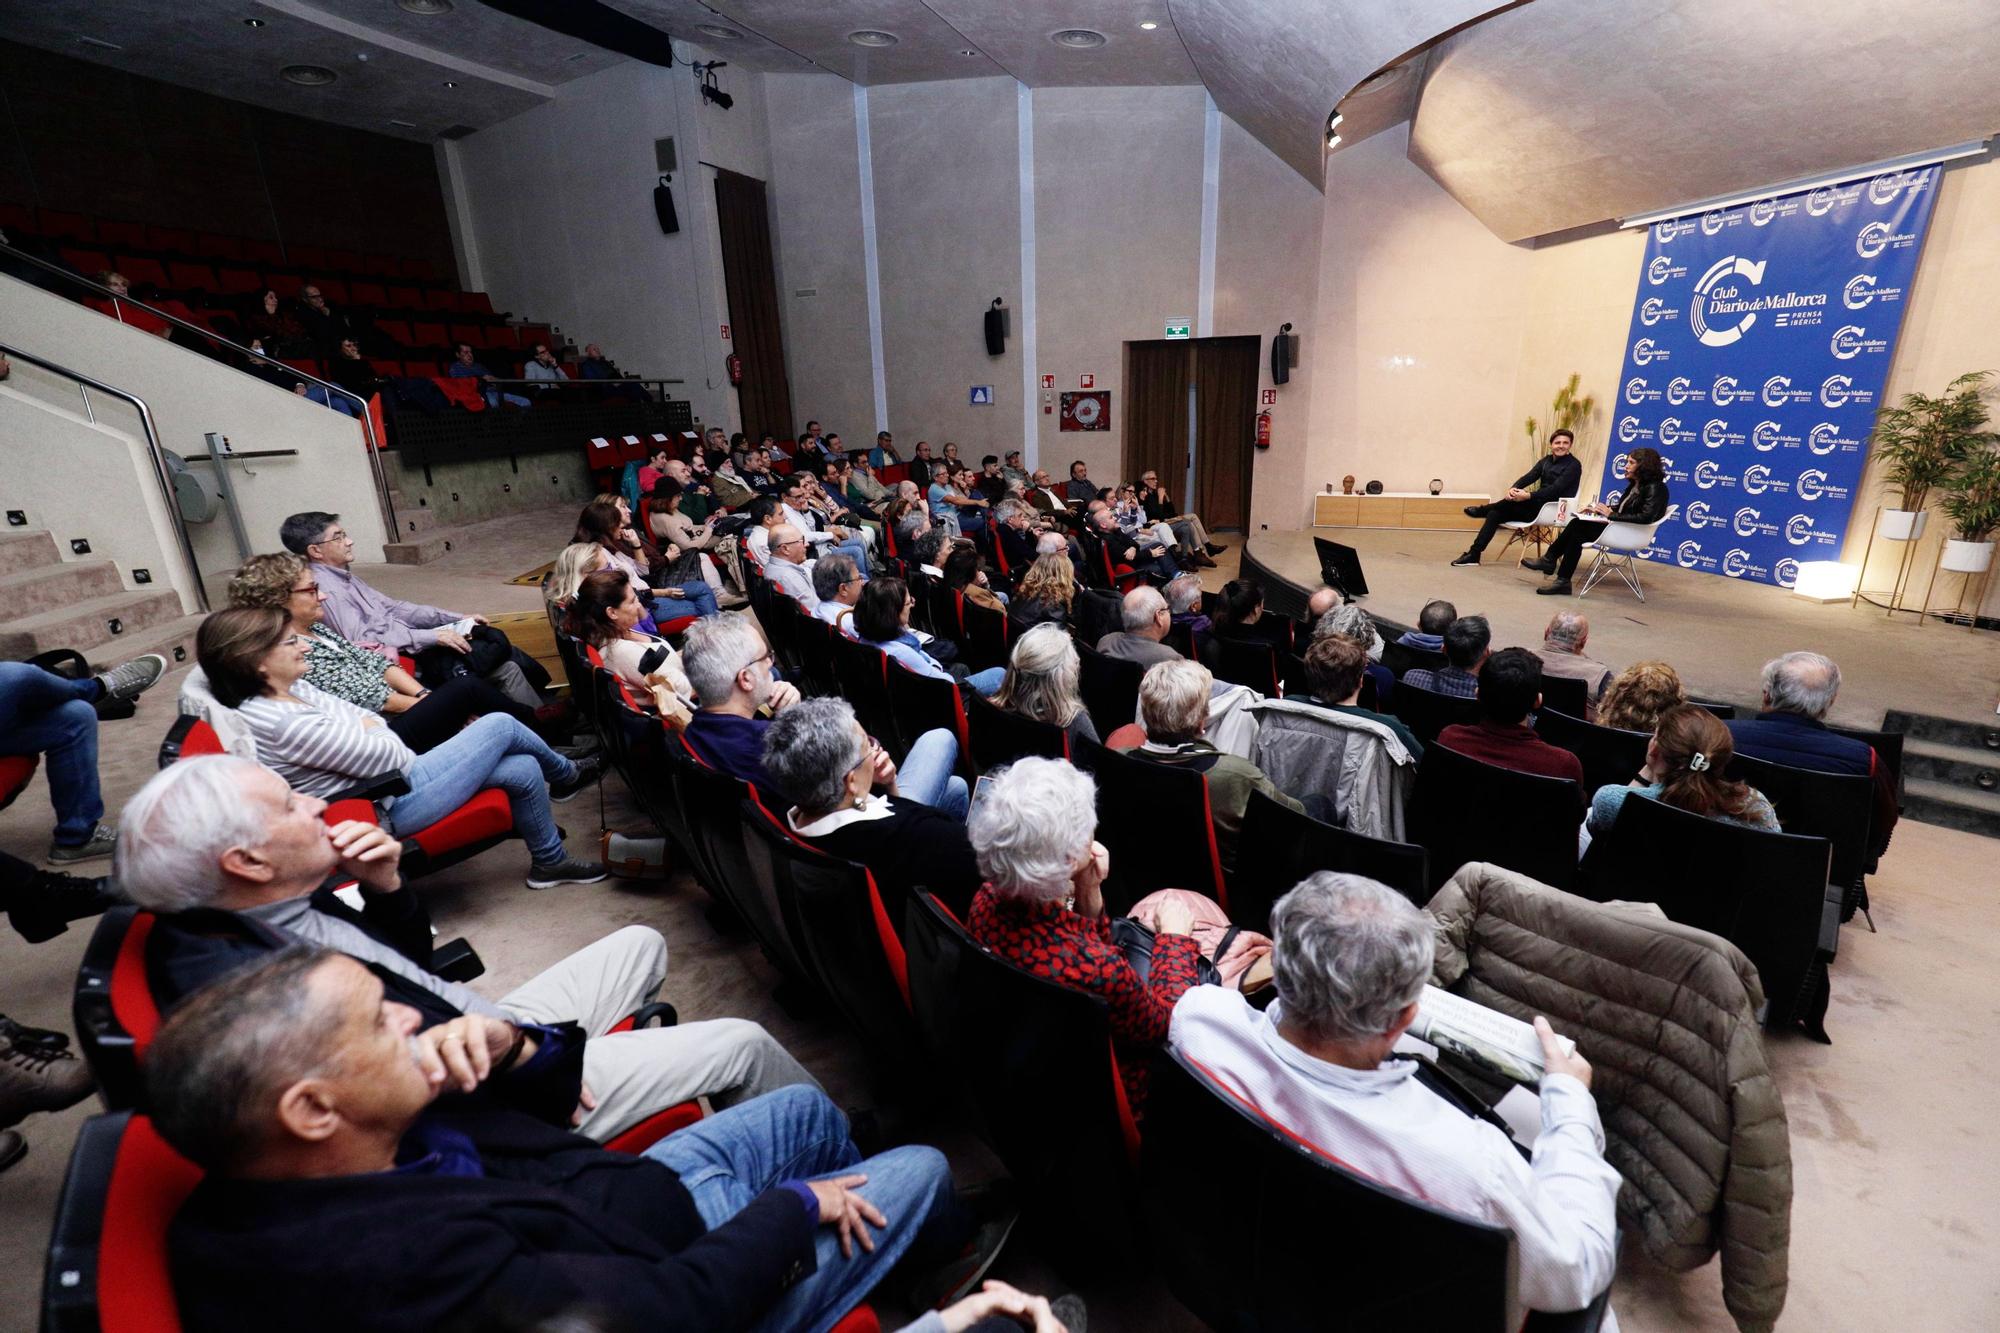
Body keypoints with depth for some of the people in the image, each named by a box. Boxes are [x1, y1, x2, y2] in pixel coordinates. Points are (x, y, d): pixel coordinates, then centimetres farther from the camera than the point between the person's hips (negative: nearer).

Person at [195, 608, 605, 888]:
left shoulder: (290, 690, 4)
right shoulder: (282, 724, -26)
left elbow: (359, 717, 15)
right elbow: (382, 756, -21)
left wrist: (369, 729, -6)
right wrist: (374, 730, -1)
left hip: (397, 775, 9)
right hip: (394, 802, -9)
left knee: (524, 771, 3)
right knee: (501, 726, -6)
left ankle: (551, 862, 24)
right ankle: (566, 775, 24)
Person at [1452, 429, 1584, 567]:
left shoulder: (1574, 465, -8)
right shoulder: (1546, 460, 14)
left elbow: (1555, 489, -21)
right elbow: (1529, 477, 0)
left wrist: (1528, 496, -32)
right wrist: (1513, 488, -22)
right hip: (1539, 505, 8)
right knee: (1495, 513, -8)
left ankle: (1483, 510, -3)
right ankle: (1473, 554, -13)